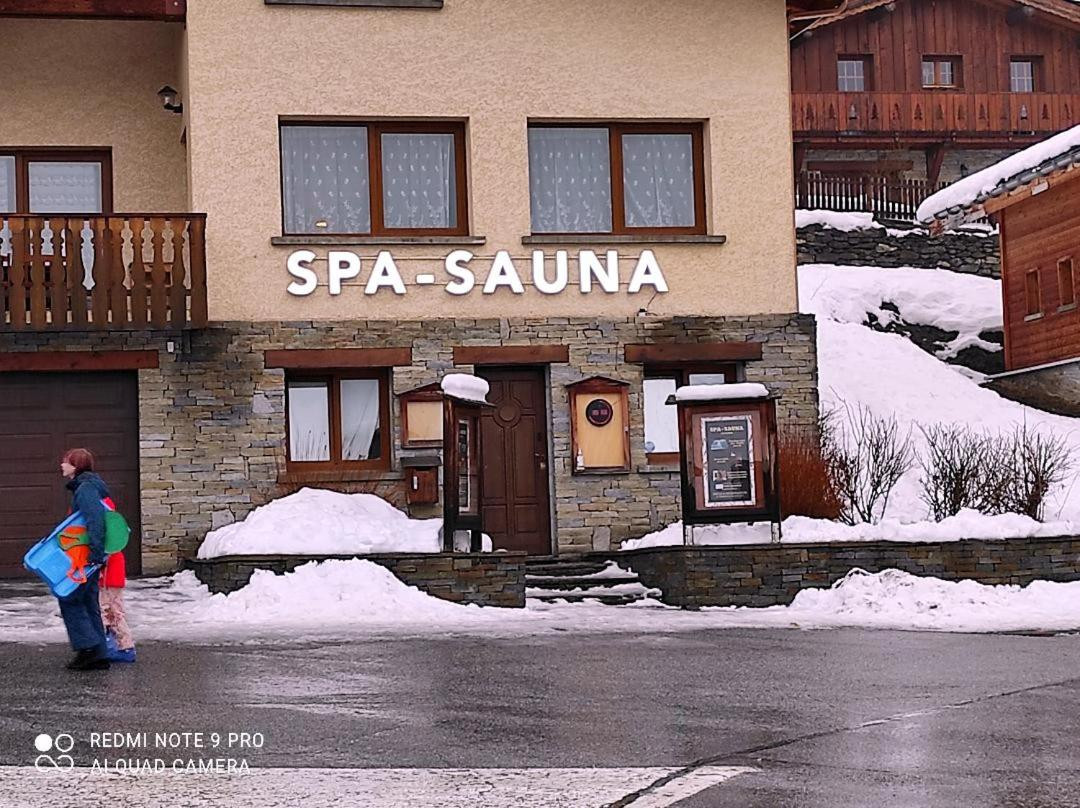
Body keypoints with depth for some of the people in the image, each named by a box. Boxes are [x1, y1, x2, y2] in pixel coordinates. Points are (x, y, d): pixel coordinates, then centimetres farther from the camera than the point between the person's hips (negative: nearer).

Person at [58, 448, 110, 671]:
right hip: (88, 556, 10)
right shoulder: (82, 487, 18)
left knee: (70, 599, -5)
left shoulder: (86, 488, -14)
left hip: (87, 556, -10)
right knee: (88, 602, 11)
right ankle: (99, 655, 12)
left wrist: (96, 553, -28)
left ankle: (87, 647, -6)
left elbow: (95, 519, -25)